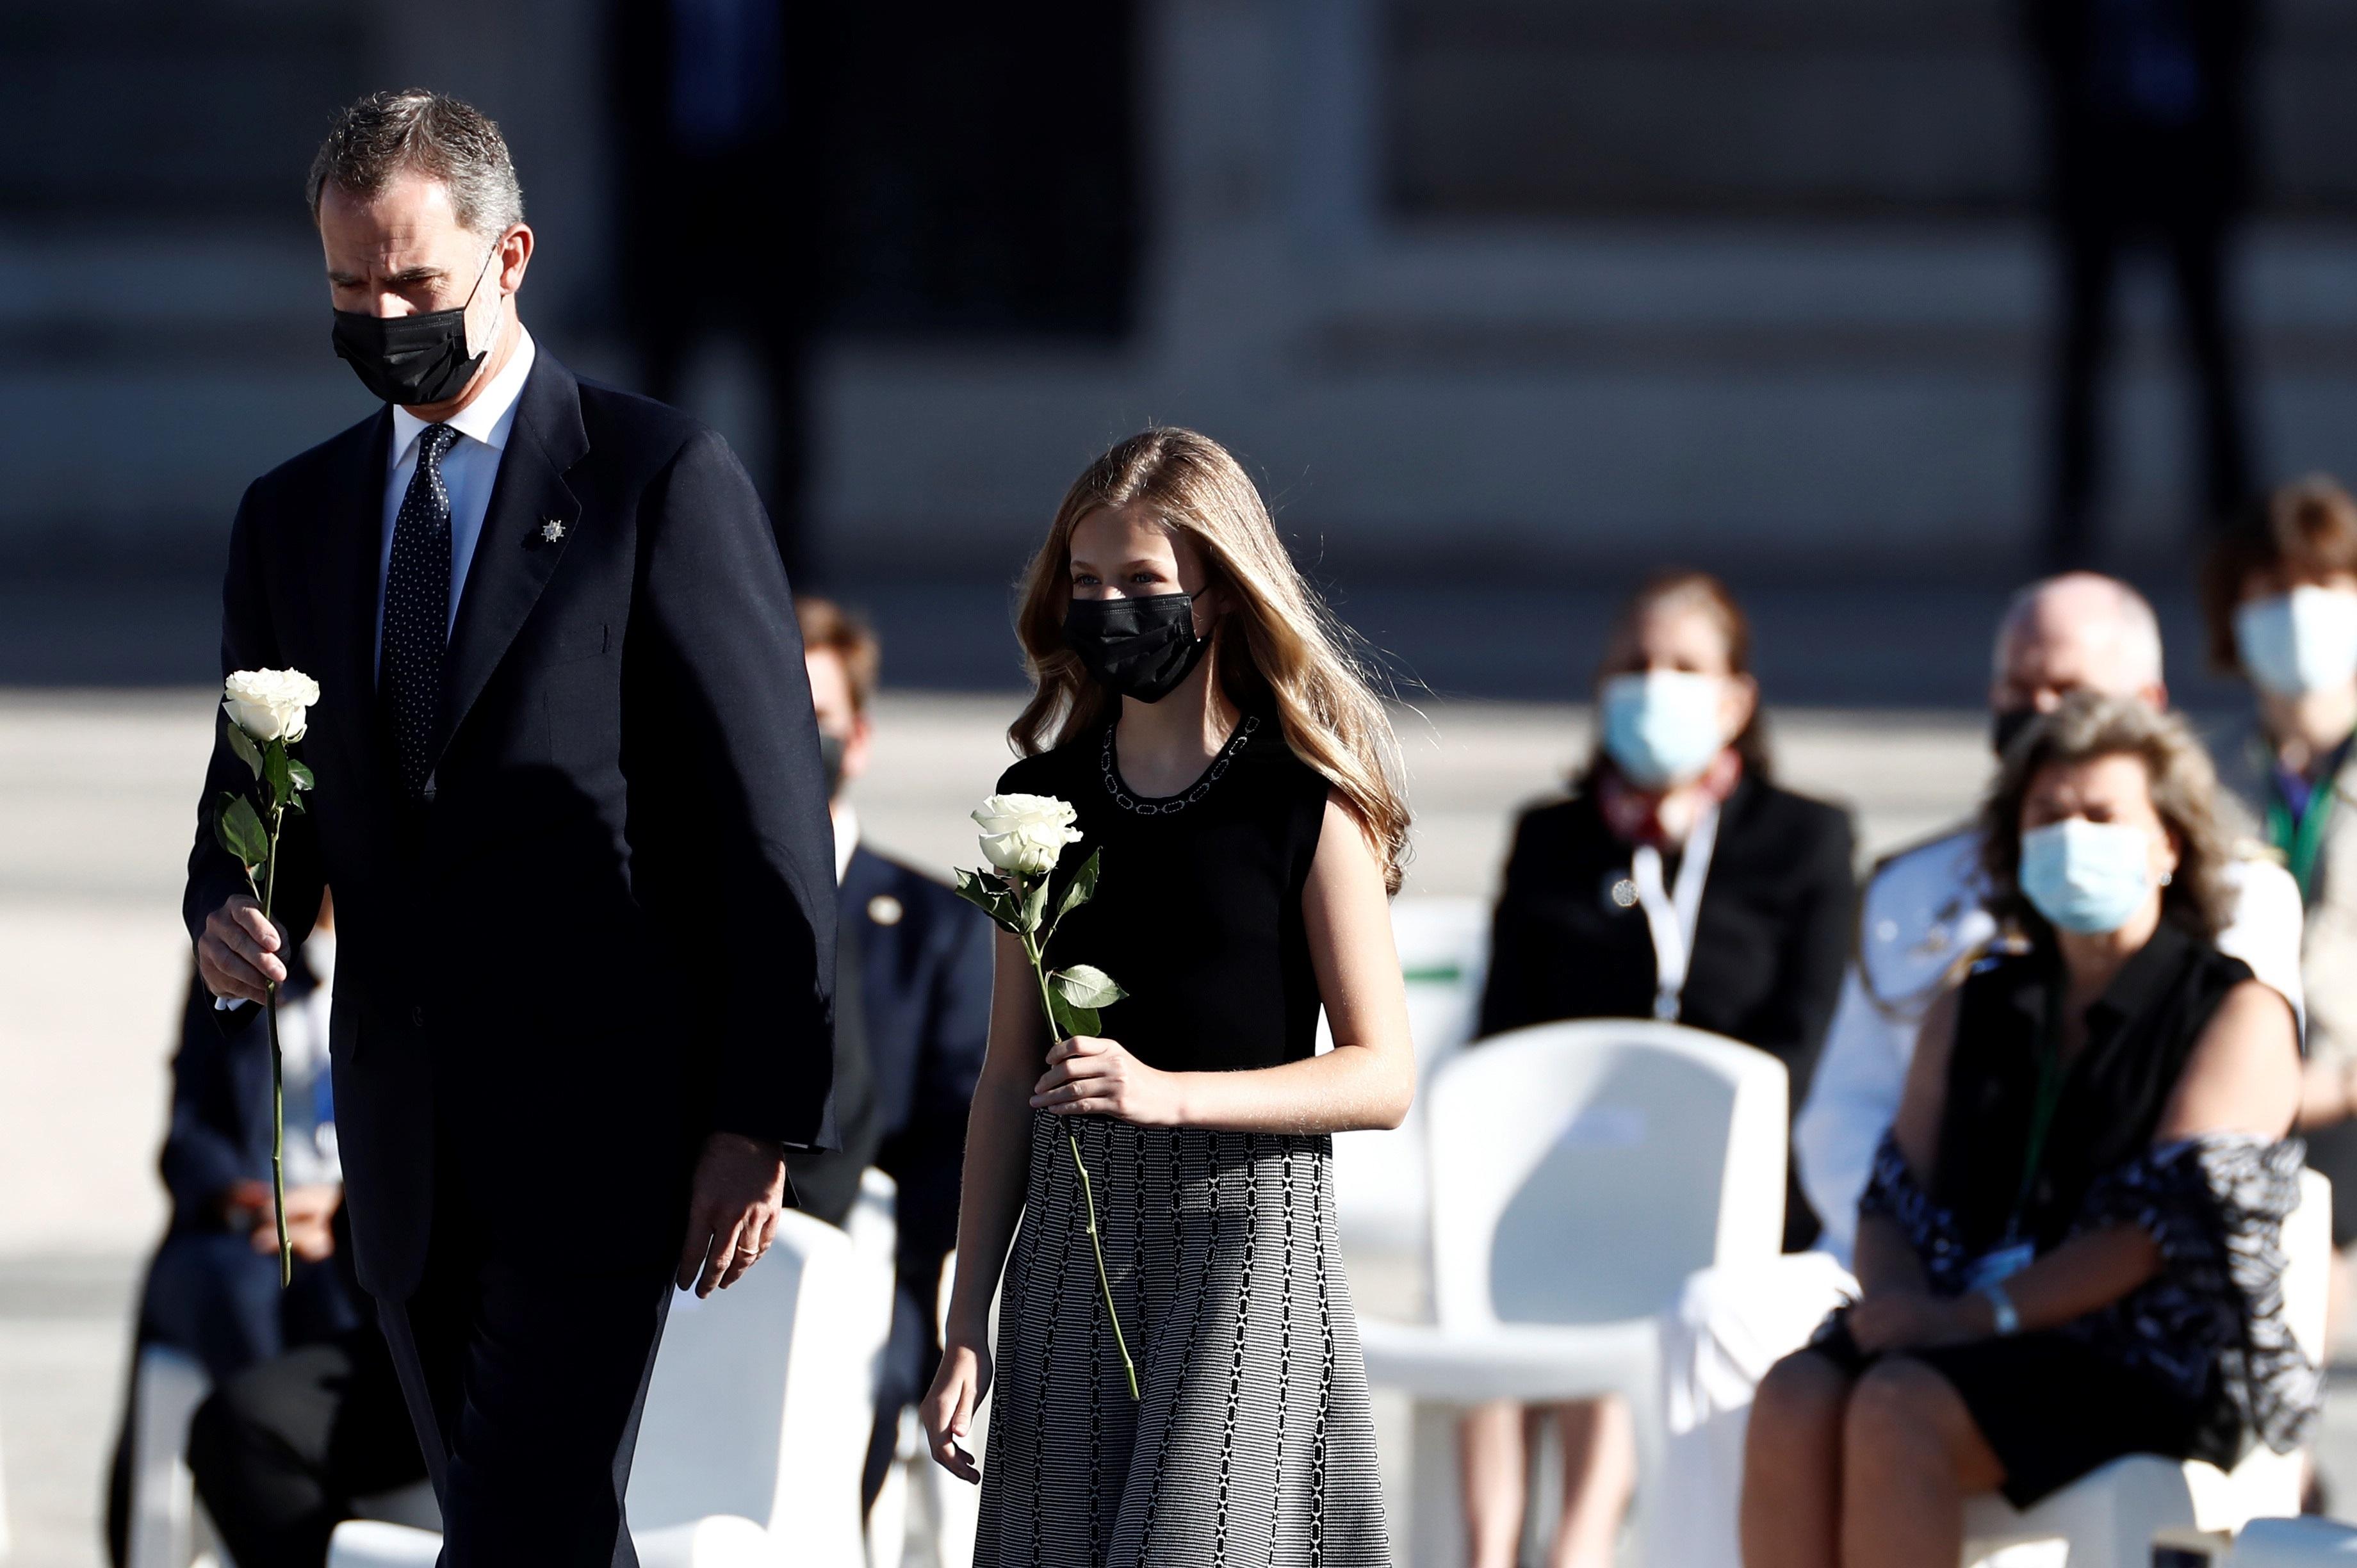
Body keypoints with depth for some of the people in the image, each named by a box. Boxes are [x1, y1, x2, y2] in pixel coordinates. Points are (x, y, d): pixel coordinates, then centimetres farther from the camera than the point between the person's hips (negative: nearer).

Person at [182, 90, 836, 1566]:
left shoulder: (665, 484, -4)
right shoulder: (293, 517, 14)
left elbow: (771, 819, -6)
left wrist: (763, 1117, -11)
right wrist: (233, 915, -6)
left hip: (601, 1127, -6)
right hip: (409, 1146, 6)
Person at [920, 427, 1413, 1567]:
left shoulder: (1305, 803, -3)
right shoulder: (1045, 798, 10)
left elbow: (1382, 1077, -5)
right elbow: (1009, 1077, 13)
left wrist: (1168, 1091, -18)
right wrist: (965, 1325, 9)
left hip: (1248, 1230, -5)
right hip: (1072, 1244, 5)